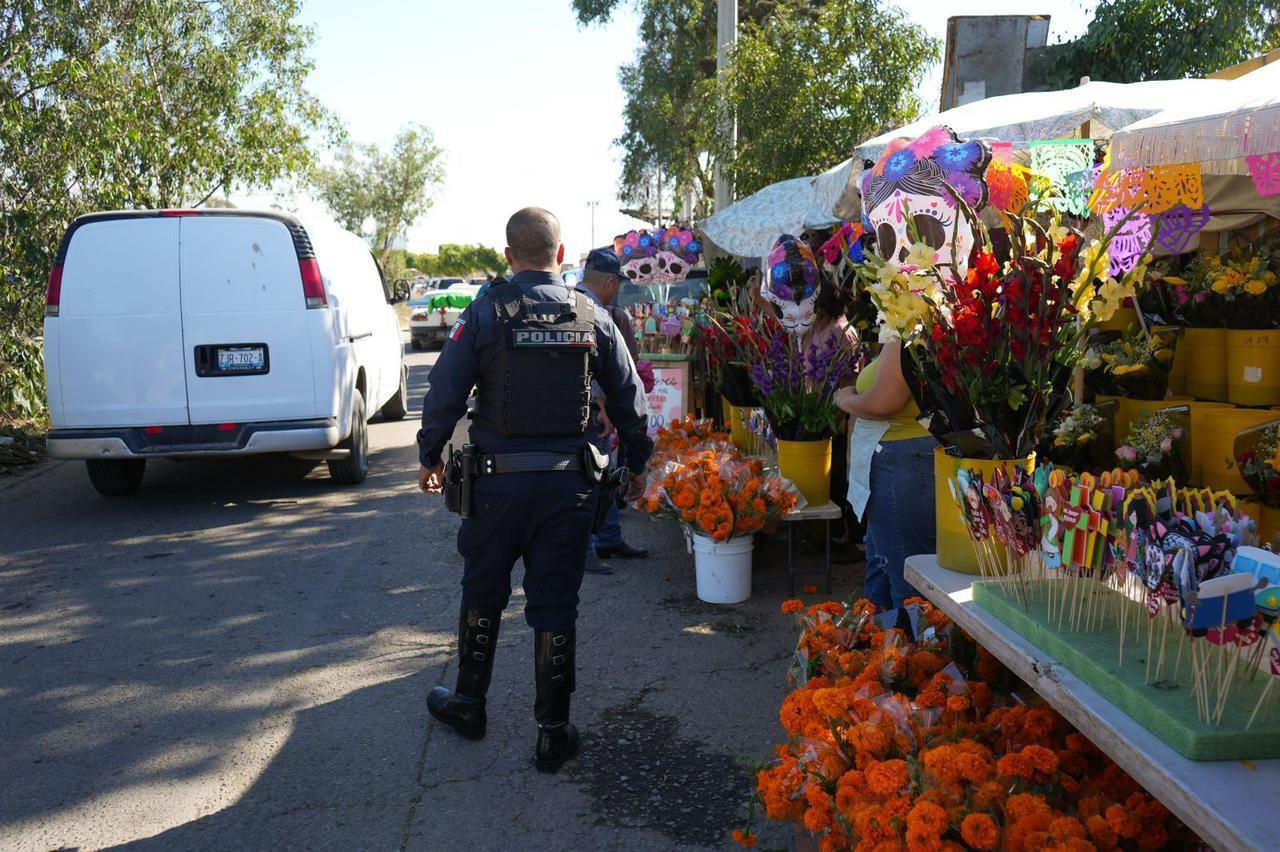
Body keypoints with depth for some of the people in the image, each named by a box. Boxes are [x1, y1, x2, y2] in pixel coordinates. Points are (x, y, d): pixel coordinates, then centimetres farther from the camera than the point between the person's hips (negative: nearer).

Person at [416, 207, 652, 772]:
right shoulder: (592, 317, 1)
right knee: (555, 605, 8)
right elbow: (627, 397, 6)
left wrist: (430, 457, 8)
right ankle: (554, 733, 16)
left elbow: (445, 392, -6)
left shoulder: (485, 314, -6)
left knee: (483, 594, 17)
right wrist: (637, 465, 18)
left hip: (498, 479, -1)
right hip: (568, 481, 2)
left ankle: (468, 704, 34)